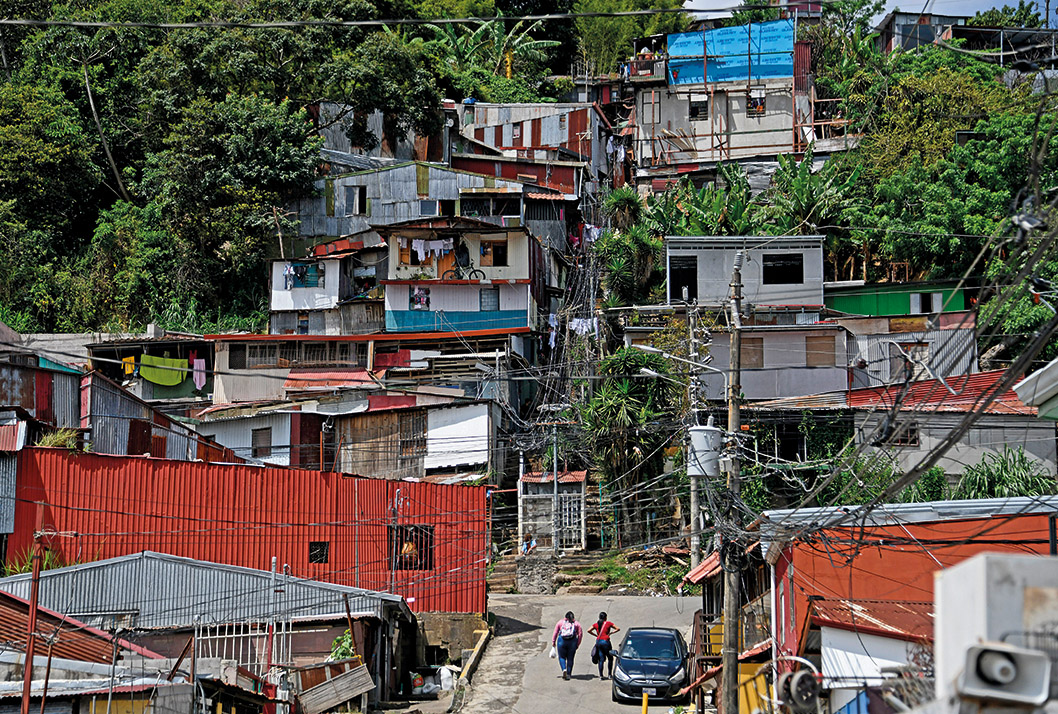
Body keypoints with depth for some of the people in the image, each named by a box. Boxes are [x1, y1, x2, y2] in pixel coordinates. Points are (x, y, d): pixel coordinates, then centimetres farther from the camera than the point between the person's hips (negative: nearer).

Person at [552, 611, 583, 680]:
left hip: (562, 641, 0)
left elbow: (555, 633, 7)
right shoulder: (576, 623, 14)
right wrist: (578, 644, 9)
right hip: (572, 642, 0)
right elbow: (580, 634, 6)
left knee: (562, 657, 10)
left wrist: (553, 642, 8)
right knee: (570, 659, 9)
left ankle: (564, 669, -15)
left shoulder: (560, 622, 14)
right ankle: (568, 674, 7)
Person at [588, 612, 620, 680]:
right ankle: (610, 674, 5)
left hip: (598, 641, 4)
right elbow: (618, 629, 0)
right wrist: (610, 633, 6)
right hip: (605, 641, -4)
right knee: (610, 658, 9)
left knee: (601, 659, 6)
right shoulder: (608, 623, 1)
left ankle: (601, 675, 0)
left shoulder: (596, 624, 9)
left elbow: (589, 631, 3)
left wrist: (596, 635, 10)